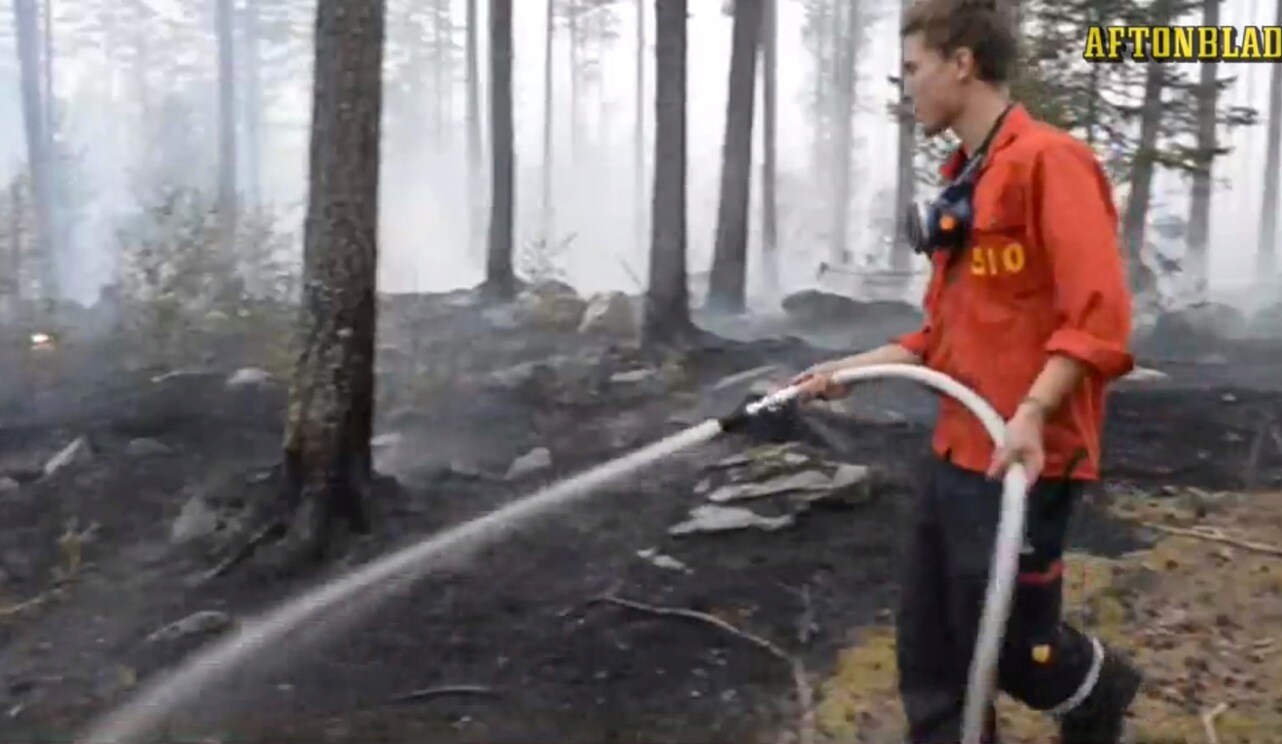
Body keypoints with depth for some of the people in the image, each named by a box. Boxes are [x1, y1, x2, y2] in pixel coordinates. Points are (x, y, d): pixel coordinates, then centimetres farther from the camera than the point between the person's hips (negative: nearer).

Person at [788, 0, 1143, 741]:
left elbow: (1098, 316, -20)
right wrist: (855, 368, 13)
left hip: (1023, 462, -9)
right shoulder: (964, 181, 14)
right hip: (959, 454, 9)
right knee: (929, 652, 12)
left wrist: (1031, 412, -30)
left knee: (1005, 644, 5)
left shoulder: (1051, 159, -13)